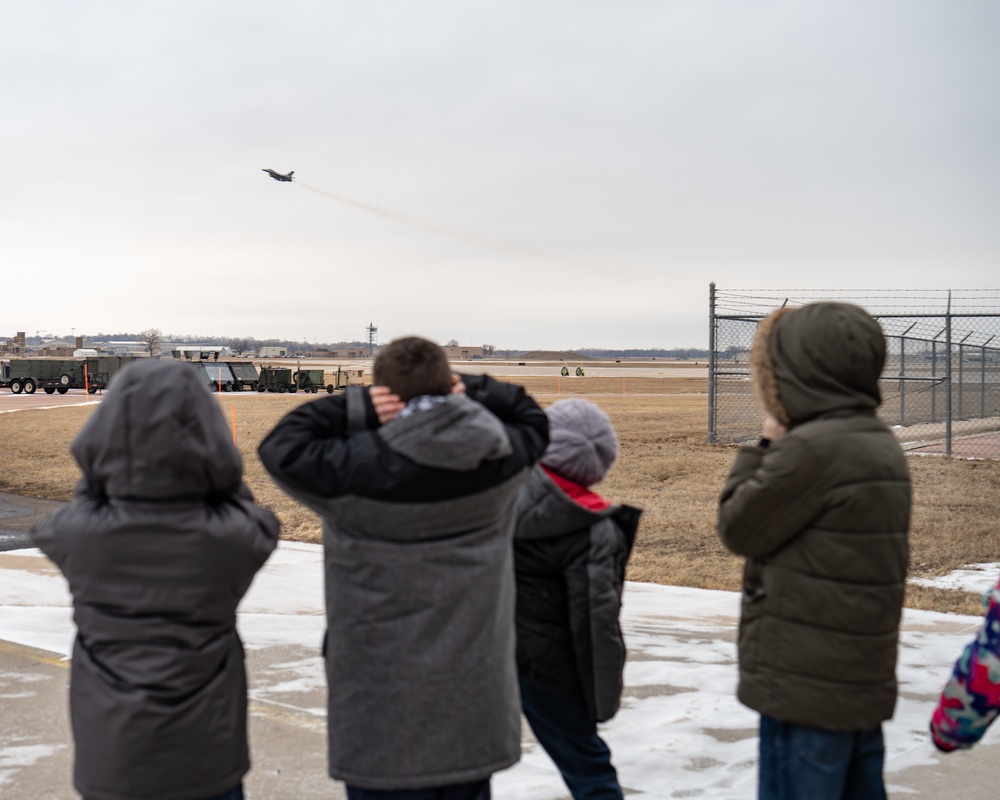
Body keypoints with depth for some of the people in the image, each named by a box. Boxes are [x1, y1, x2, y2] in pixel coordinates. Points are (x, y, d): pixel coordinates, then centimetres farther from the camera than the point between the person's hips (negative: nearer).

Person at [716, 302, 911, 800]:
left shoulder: (811, 449, -21)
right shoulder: (881, 445, 8)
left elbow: (738, 529, -9)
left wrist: (765, 447, -1)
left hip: (807, 690, -9)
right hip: (865, 682, 9)